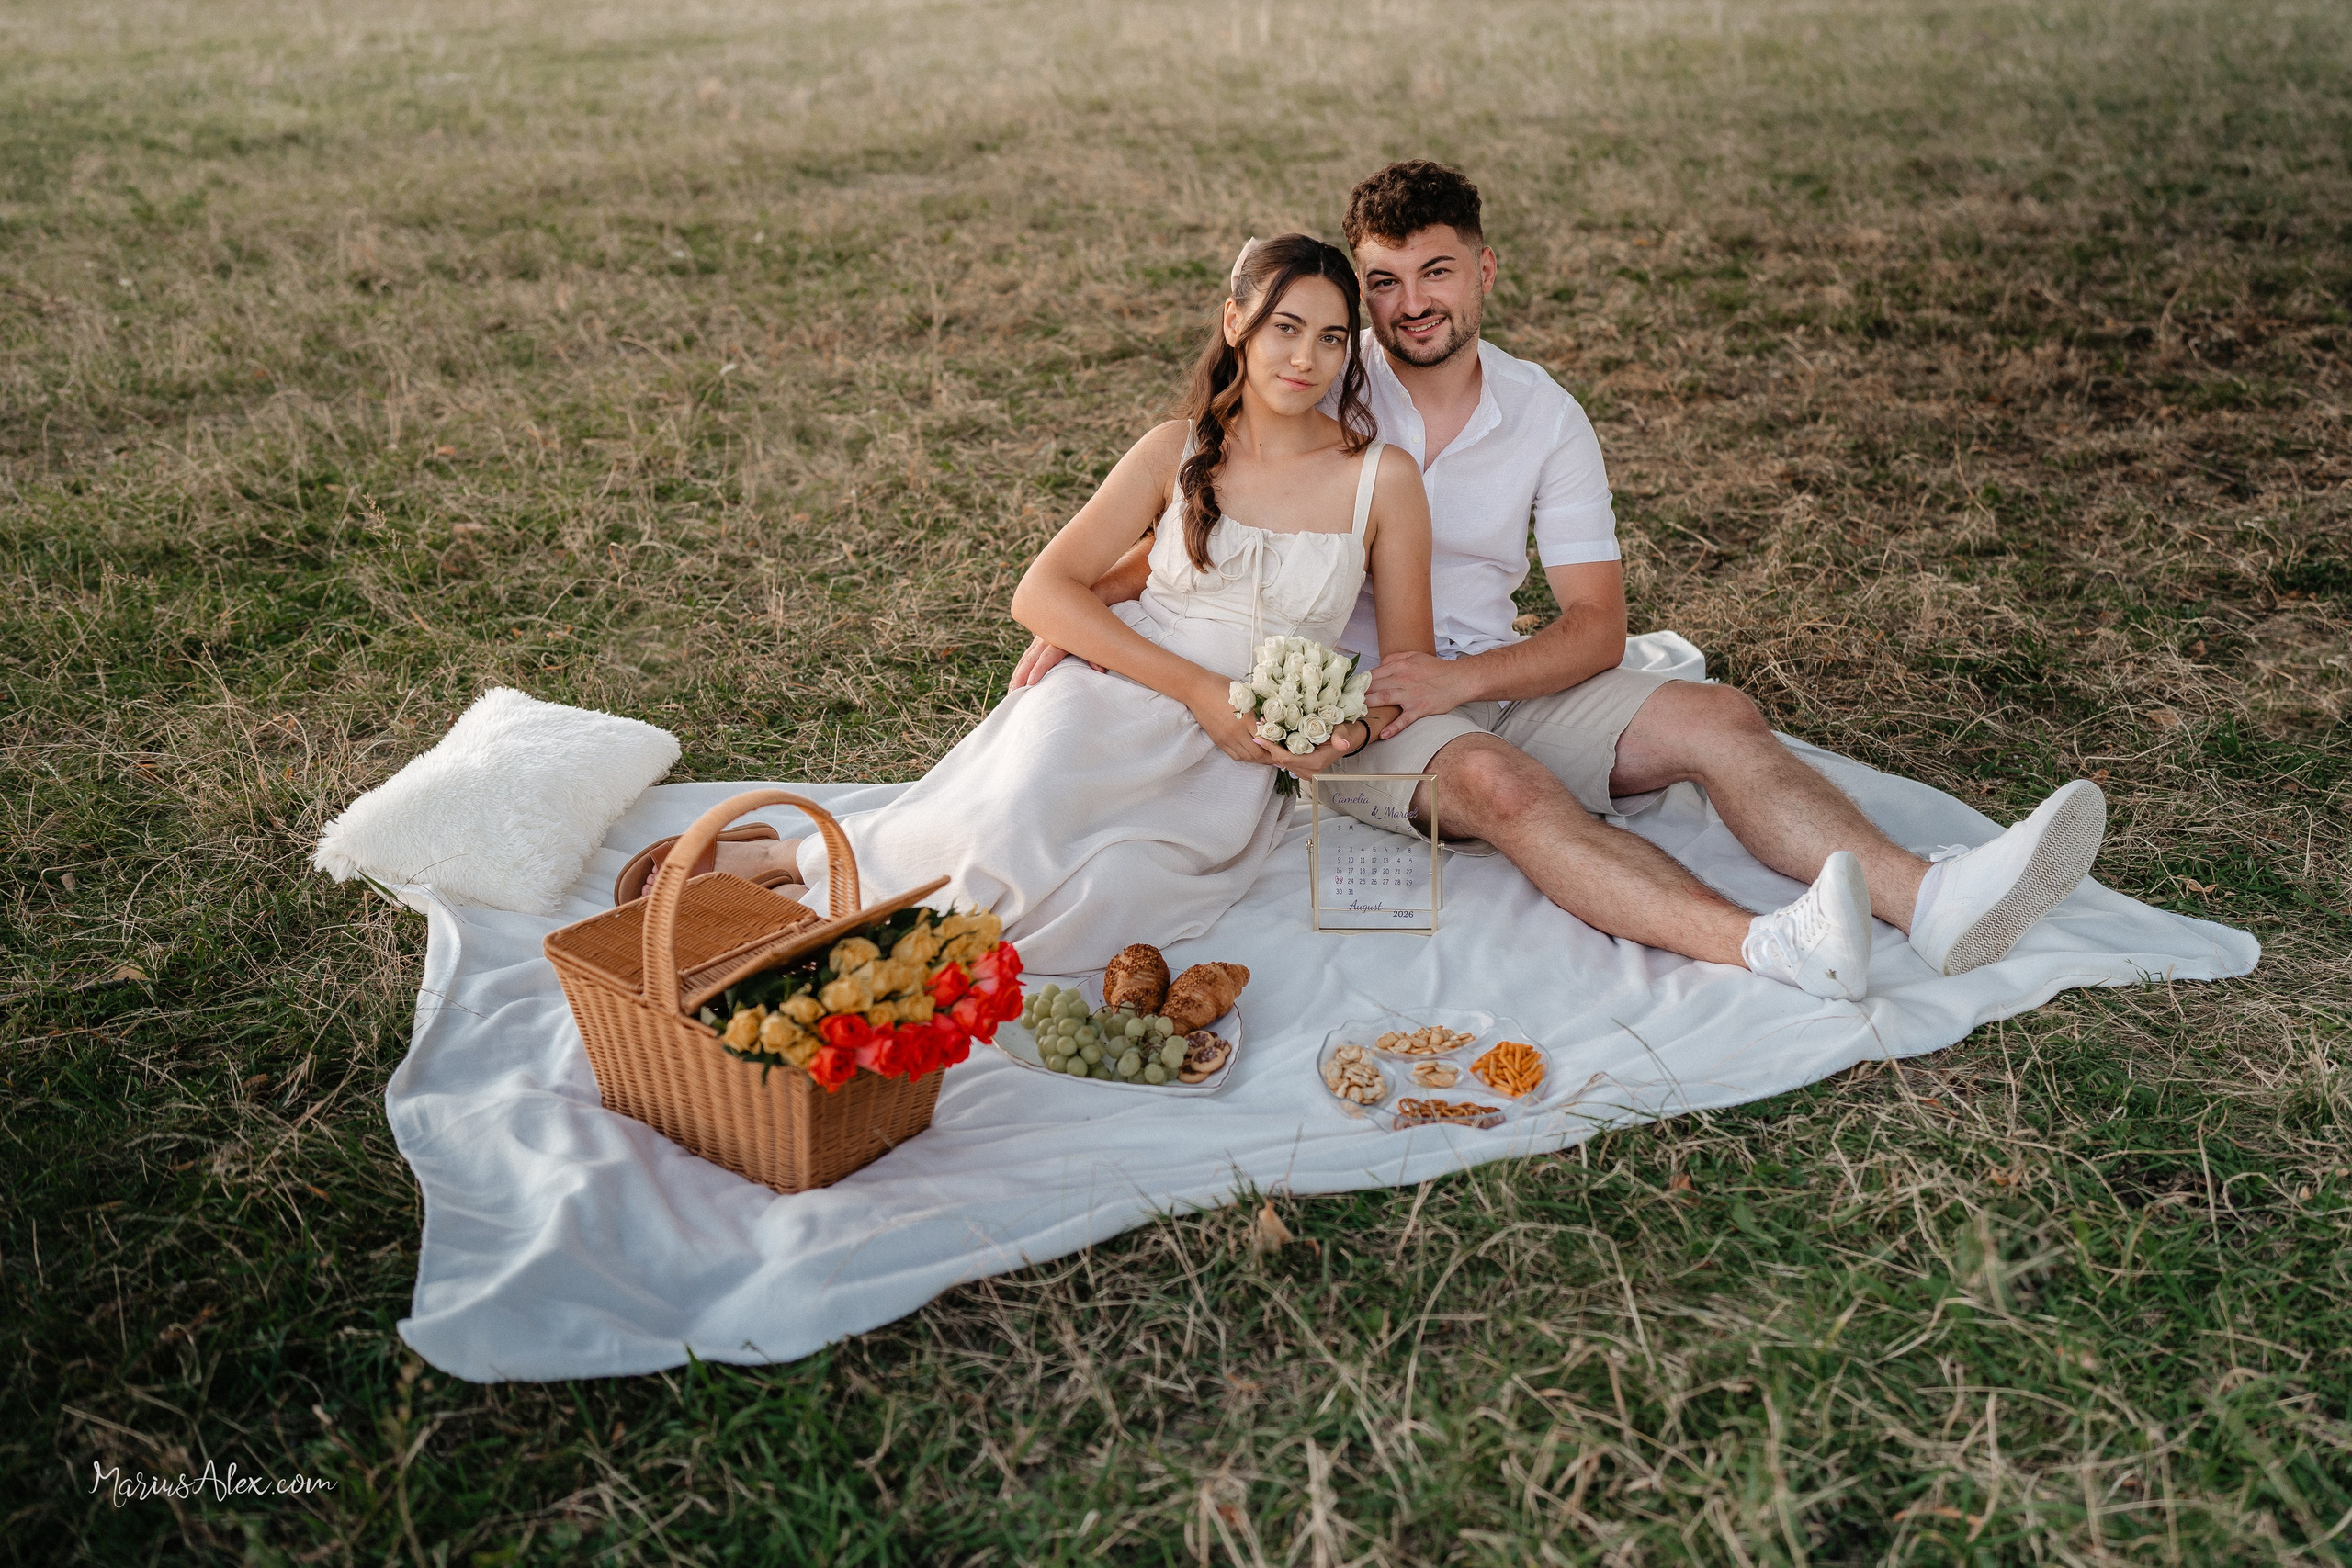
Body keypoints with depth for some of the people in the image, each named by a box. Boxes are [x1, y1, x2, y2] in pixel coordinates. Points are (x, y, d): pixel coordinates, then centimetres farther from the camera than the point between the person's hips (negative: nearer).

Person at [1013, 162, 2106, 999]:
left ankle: (1926, 899, -39)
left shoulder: (1546, 419, 5)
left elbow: (1595, 628, 0)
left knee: (1717, 719, -19)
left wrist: (1464, 676, -18)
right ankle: (1768, 947, -56)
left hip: (1500, 680, 4)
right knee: (1498, 781, -36)